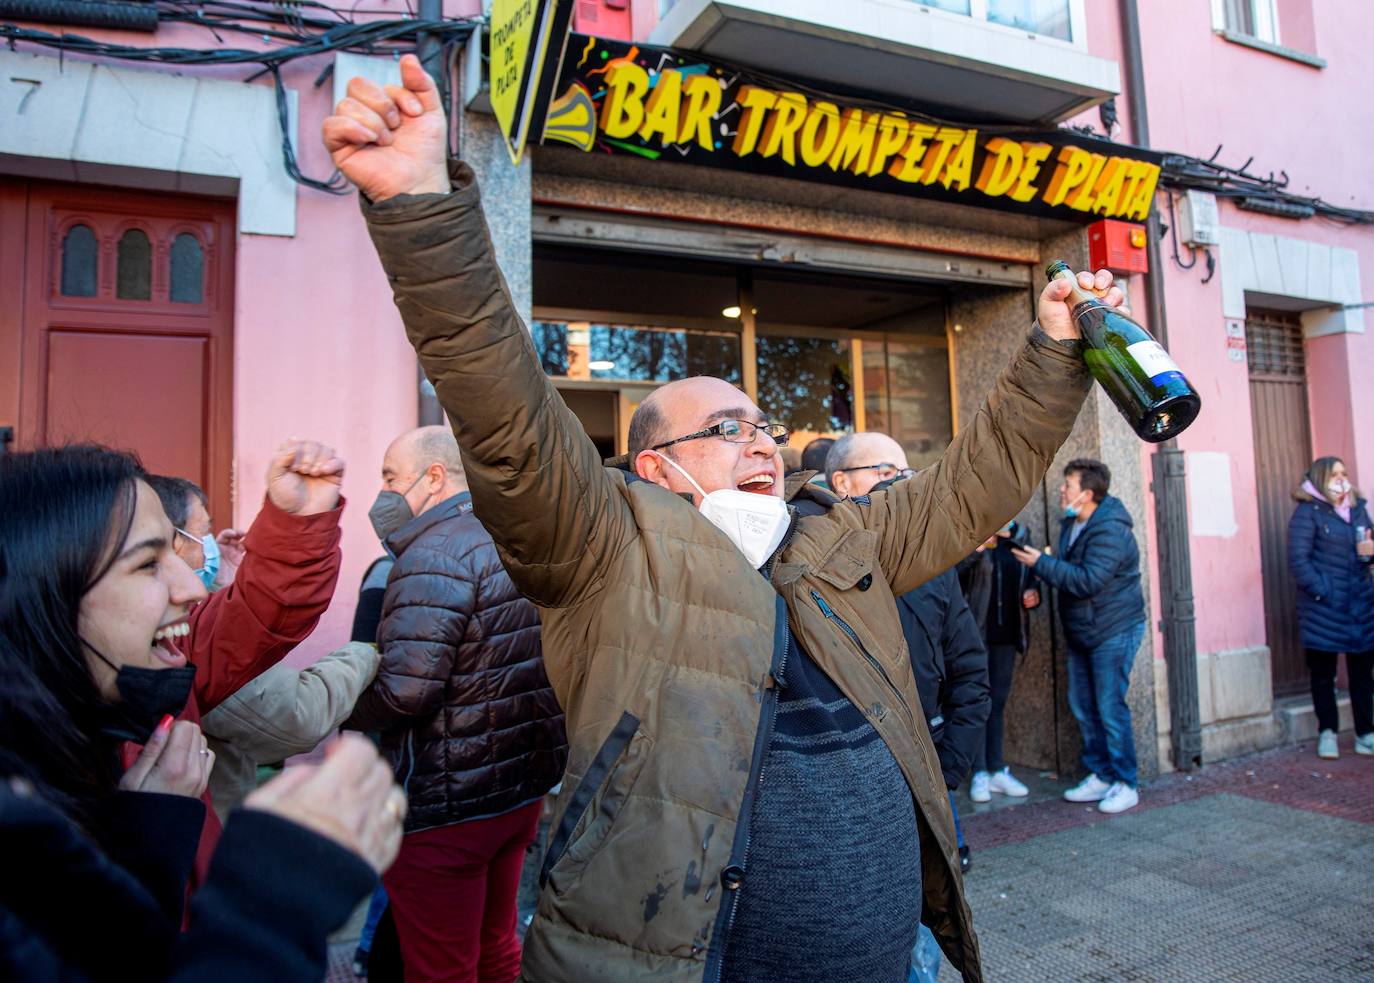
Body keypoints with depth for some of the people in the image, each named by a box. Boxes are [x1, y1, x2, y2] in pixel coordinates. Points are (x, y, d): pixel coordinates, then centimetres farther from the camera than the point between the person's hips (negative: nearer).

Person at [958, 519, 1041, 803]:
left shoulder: (1018, 534, 8)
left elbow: (1030, 576, 20)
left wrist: (1033, 593, -1)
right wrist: (977, 549, -32)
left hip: (1007, 633, 5)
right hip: (976, 631, -5)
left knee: (998, 702, 12)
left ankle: (997, 770, 20)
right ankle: (980, 773, 7)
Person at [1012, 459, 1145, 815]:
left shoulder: (1110, 531, -21)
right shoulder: (1072, 524, 9)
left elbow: (1089, 580, -28)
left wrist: (1041, 563, -24)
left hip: (1113, 632, -9)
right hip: (1080, 633, 9)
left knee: (1110, 708, -4)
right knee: (1083, 707, 12)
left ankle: (1125, 784, 9)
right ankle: (1100, 776, 23)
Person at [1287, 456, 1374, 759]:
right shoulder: (1307, 512, -6)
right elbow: (1298, 561, -11)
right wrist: (1323, 593, -16)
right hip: (1323, 608, -5)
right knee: (1323, 671, 5)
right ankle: (1327, 732, 16)